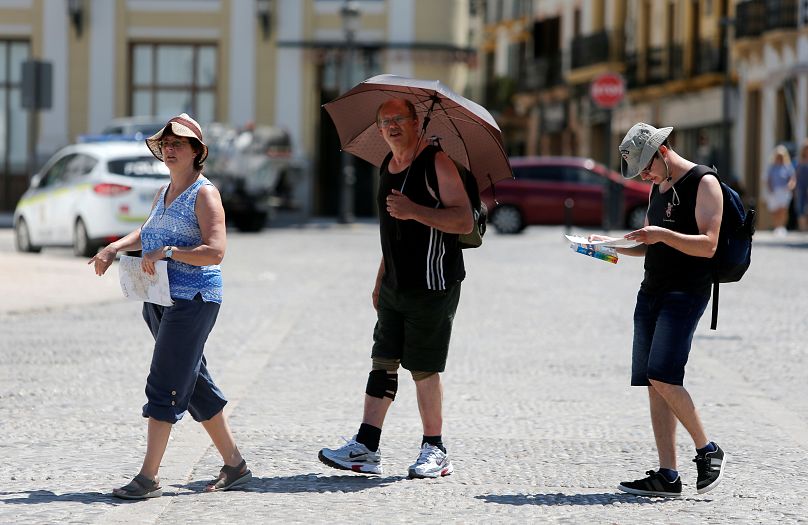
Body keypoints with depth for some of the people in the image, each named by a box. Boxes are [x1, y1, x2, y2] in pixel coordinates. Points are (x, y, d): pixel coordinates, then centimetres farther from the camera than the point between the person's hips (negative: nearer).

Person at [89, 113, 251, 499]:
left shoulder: (204, 194, -9)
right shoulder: (163, 194, 17)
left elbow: (216, 251, -18)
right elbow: (147, 233, 35)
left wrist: (166, 253, -23)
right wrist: (115, 248, 19)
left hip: (193, 298, -9)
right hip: (160, 299, 9)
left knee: (164, 386, -12)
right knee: (196, 387, 11)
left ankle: (148, 477, -12)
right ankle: (234, 464, 19)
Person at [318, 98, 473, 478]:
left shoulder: (436, 163, -10)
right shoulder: (388, 166, 14)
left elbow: (464, 221, -17)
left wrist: (414, 211, -27)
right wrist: (381, 280, 23)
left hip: (432, 286, -8)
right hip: (396, 286, 8)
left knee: (424, 368, -3)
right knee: (382, 362, 3)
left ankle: (434, 451, 8)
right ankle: (365, 448, 1)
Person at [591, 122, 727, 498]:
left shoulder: (704, 184, -7)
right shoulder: (657, 187, 19)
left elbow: (708, 245, -16)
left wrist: (663, 235, -27)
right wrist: (614, 245, 11)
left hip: (686, 293, -8)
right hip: (651, 292, 8)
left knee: (662, 378, -18)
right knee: (653, 385, 1)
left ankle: (707, 450, -2)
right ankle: (667, 476, 0)